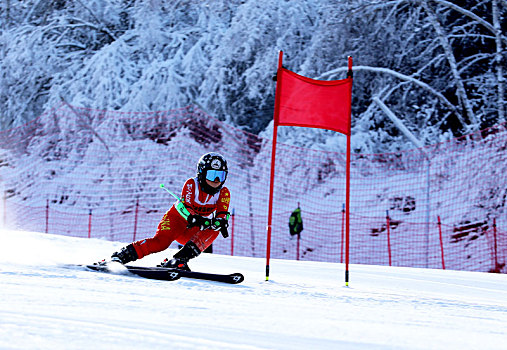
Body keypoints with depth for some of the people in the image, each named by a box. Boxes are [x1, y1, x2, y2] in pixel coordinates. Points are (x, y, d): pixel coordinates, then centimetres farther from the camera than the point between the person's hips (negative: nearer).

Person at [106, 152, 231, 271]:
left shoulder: (224, 193, -6)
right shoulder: (191, 184, -15)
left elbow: (222, 215, -16)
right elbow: (184, 206, -27)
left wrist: (220, 223, -40)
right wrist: (194, 219, -47)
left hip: (191, 231, 4)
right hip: (176, 219, -4)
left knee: (213, 232, -26)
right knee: (162, 241, -31)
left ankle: (179, 260, -35)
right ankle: (121, 255, -26)